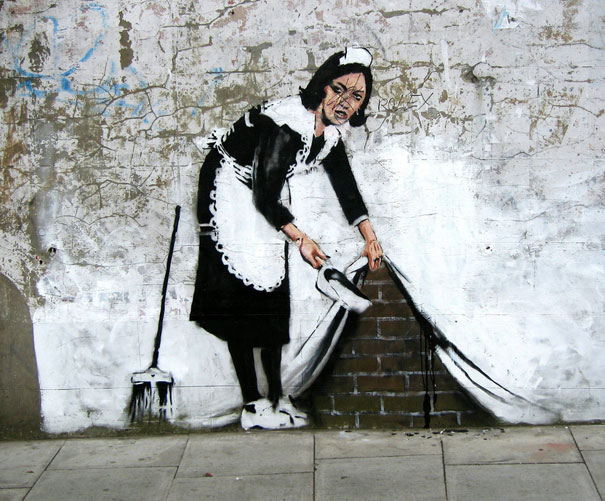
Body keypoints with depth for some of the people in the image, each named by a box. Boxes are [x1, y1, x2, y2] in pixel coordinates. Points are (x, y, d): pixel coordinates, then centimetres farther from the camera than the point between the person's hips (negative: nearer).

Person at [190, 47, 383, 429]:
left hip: (267, 198, 9)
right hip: (231, 191, -9)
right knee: (242, 296, -10)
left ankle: (277, 398, 19)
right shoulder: (288, 126, -32)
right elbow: (264, 196, -26)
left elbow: (347, 189, 11)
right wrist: (300, 239, -13)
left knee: (273, 295, 10)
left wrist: (370, 237, 13)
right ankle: (253, 407, -6)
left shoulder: (330, 135, -4)